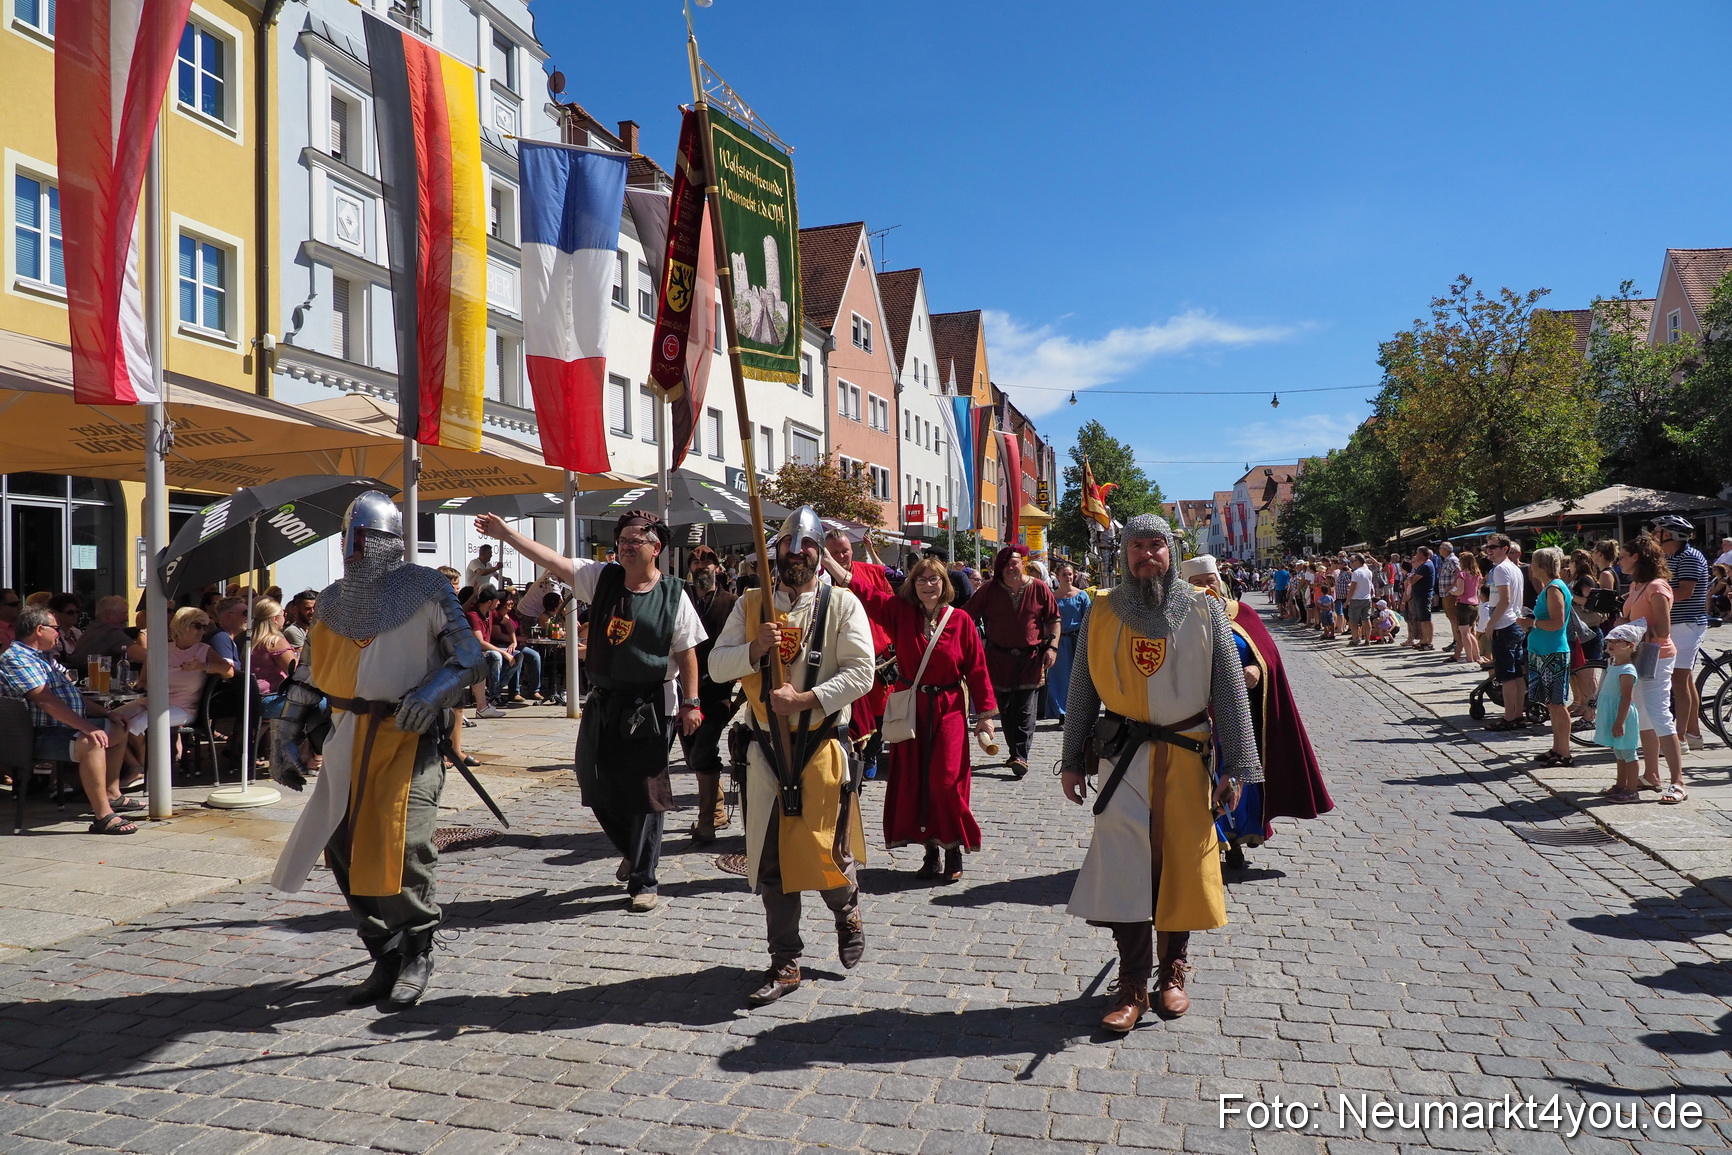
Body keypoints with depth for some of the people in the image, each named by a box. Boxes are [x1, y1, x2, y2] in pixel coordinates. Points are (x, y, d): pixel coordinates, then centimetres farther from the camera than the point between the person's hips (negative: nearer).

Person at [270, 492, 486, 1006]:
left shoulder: (426, 590, -3)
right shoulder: (334, 601, 13)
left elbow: (470, 658, -5)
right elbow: (307, 676, 19)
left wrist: (433, 691, -23)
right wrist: (285, 738, 13)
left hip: (409, 738, -5)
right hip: (349, 742, 6)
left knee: (403, 846, -15)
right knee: (347, 853, 5)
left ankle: (417, 955, 6)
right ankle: (386, 958, 20)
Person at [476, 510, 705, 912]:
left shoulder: (673, 595, -7)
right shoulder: (601, 578, 3)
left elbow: (686, 653, -5)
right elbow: (552, 561, -3)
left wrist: (691, 702, -7)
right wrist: (506, 534, -11)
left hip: (651, 706, -5)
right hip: (603, 702, 5)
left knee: (644, 792, 0)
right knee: (598, 786, 13)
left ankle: (644, 881, 13)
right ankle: (633, 851, 38)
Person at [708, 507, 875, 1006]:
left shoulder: (842, 603, -1)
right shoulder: (751, 604, 8)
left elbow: (860, 672, -9)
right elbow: (717, 665, 4)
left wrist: (805, 699, -19)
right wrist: (754, 649, -14)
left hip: (822, 745, -3)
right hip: (767, 746, 3)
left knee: (827, 847, 1)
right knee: (771, 857, 6)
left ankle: (847, 912, 36)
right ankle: (785, 964, 20)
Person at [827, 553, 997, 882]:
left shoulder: (961, 620, -5)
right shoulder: (900, 611, 0)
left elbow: (976, 668, -2)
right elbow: (863, 590, -8)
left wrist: (985, 713, -3)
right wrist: (827, 559, -18)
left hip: (947, 710, -2)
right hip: (909, 709, 3)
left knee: (946, 780, -7)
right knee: (913, 780, 5)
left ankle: (954, 851, 10)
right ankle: (930, 851, 17)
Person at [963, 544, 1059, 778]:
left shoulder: (1039, 589, 0)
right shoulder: (989, 590, 2)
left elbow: (1053, 620, 7)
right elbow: (966, 616, 4)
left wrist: (1052, 647, -3)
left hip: (1030, 658, -2)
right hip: (999, 658, 2)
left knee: (1024, 710, -6)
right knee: (1005, 709, 7)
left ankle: (1021, 755, -5)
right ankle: (1015, 751, 19)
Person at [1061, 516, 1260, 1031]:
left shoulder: (1203, 610, 1)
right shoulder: (1102, 613, 4)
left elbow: (1230, 690, 0)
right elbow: (1082, 691, 7)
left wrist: (1236, 766, -5)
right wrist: (1073, 761, 5)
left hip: (1187, 756, 0)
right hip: (1123, 756, 0)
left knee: (1183, 863, 6)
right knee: (1124, 865, -5)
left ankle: (1172, 971, 25)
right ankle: (1133, 984, 5)